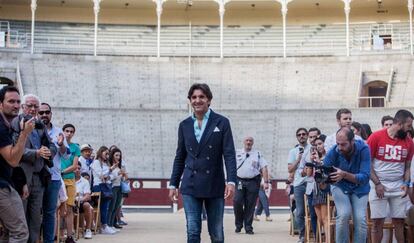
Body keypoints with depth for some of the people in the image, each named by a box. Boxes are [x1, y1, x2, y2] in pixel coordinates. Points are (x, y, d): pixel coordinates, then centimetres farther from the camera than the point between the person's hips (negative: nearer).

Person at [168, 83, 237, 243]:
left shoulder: (222, 122, 0)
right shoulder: (184, 125, 9)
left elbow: (229, 154, -6)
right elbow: (180, 157, 13)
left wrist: (231, 181, -17)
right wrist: (173, 184, 9)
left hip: (214, 186, -2)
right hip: (190, 186, 2)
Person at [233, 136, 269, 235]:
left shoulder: (258, 154, 9)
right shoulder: (237, 154, 11)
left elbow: (264, 168, 3)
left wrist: (266, 182, -7)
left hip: (253, 182, 0)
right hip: (240, 181, 0)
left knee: (250, 205, 0)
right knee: (237, 202, -13)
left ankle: (248, 227, 10)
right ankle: (238, 224, 6)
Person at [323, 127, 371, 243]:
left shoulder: (363, 149, -25)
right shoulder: (333, 152, -23)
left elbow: (365, 177, -30)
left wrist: (344, 175, -45)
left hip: (359, 188, 0)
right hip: (340, 186, 0)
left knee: (360, 219, -16)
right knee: (344, 214, -23)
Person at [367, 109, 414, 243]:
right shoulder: (376, 137, -8)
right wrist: (377, 183, -11)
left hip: (399, 187, 3)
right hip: (379, 185, -3)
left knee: (399, 221, 5)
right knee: (378, 221, -1)